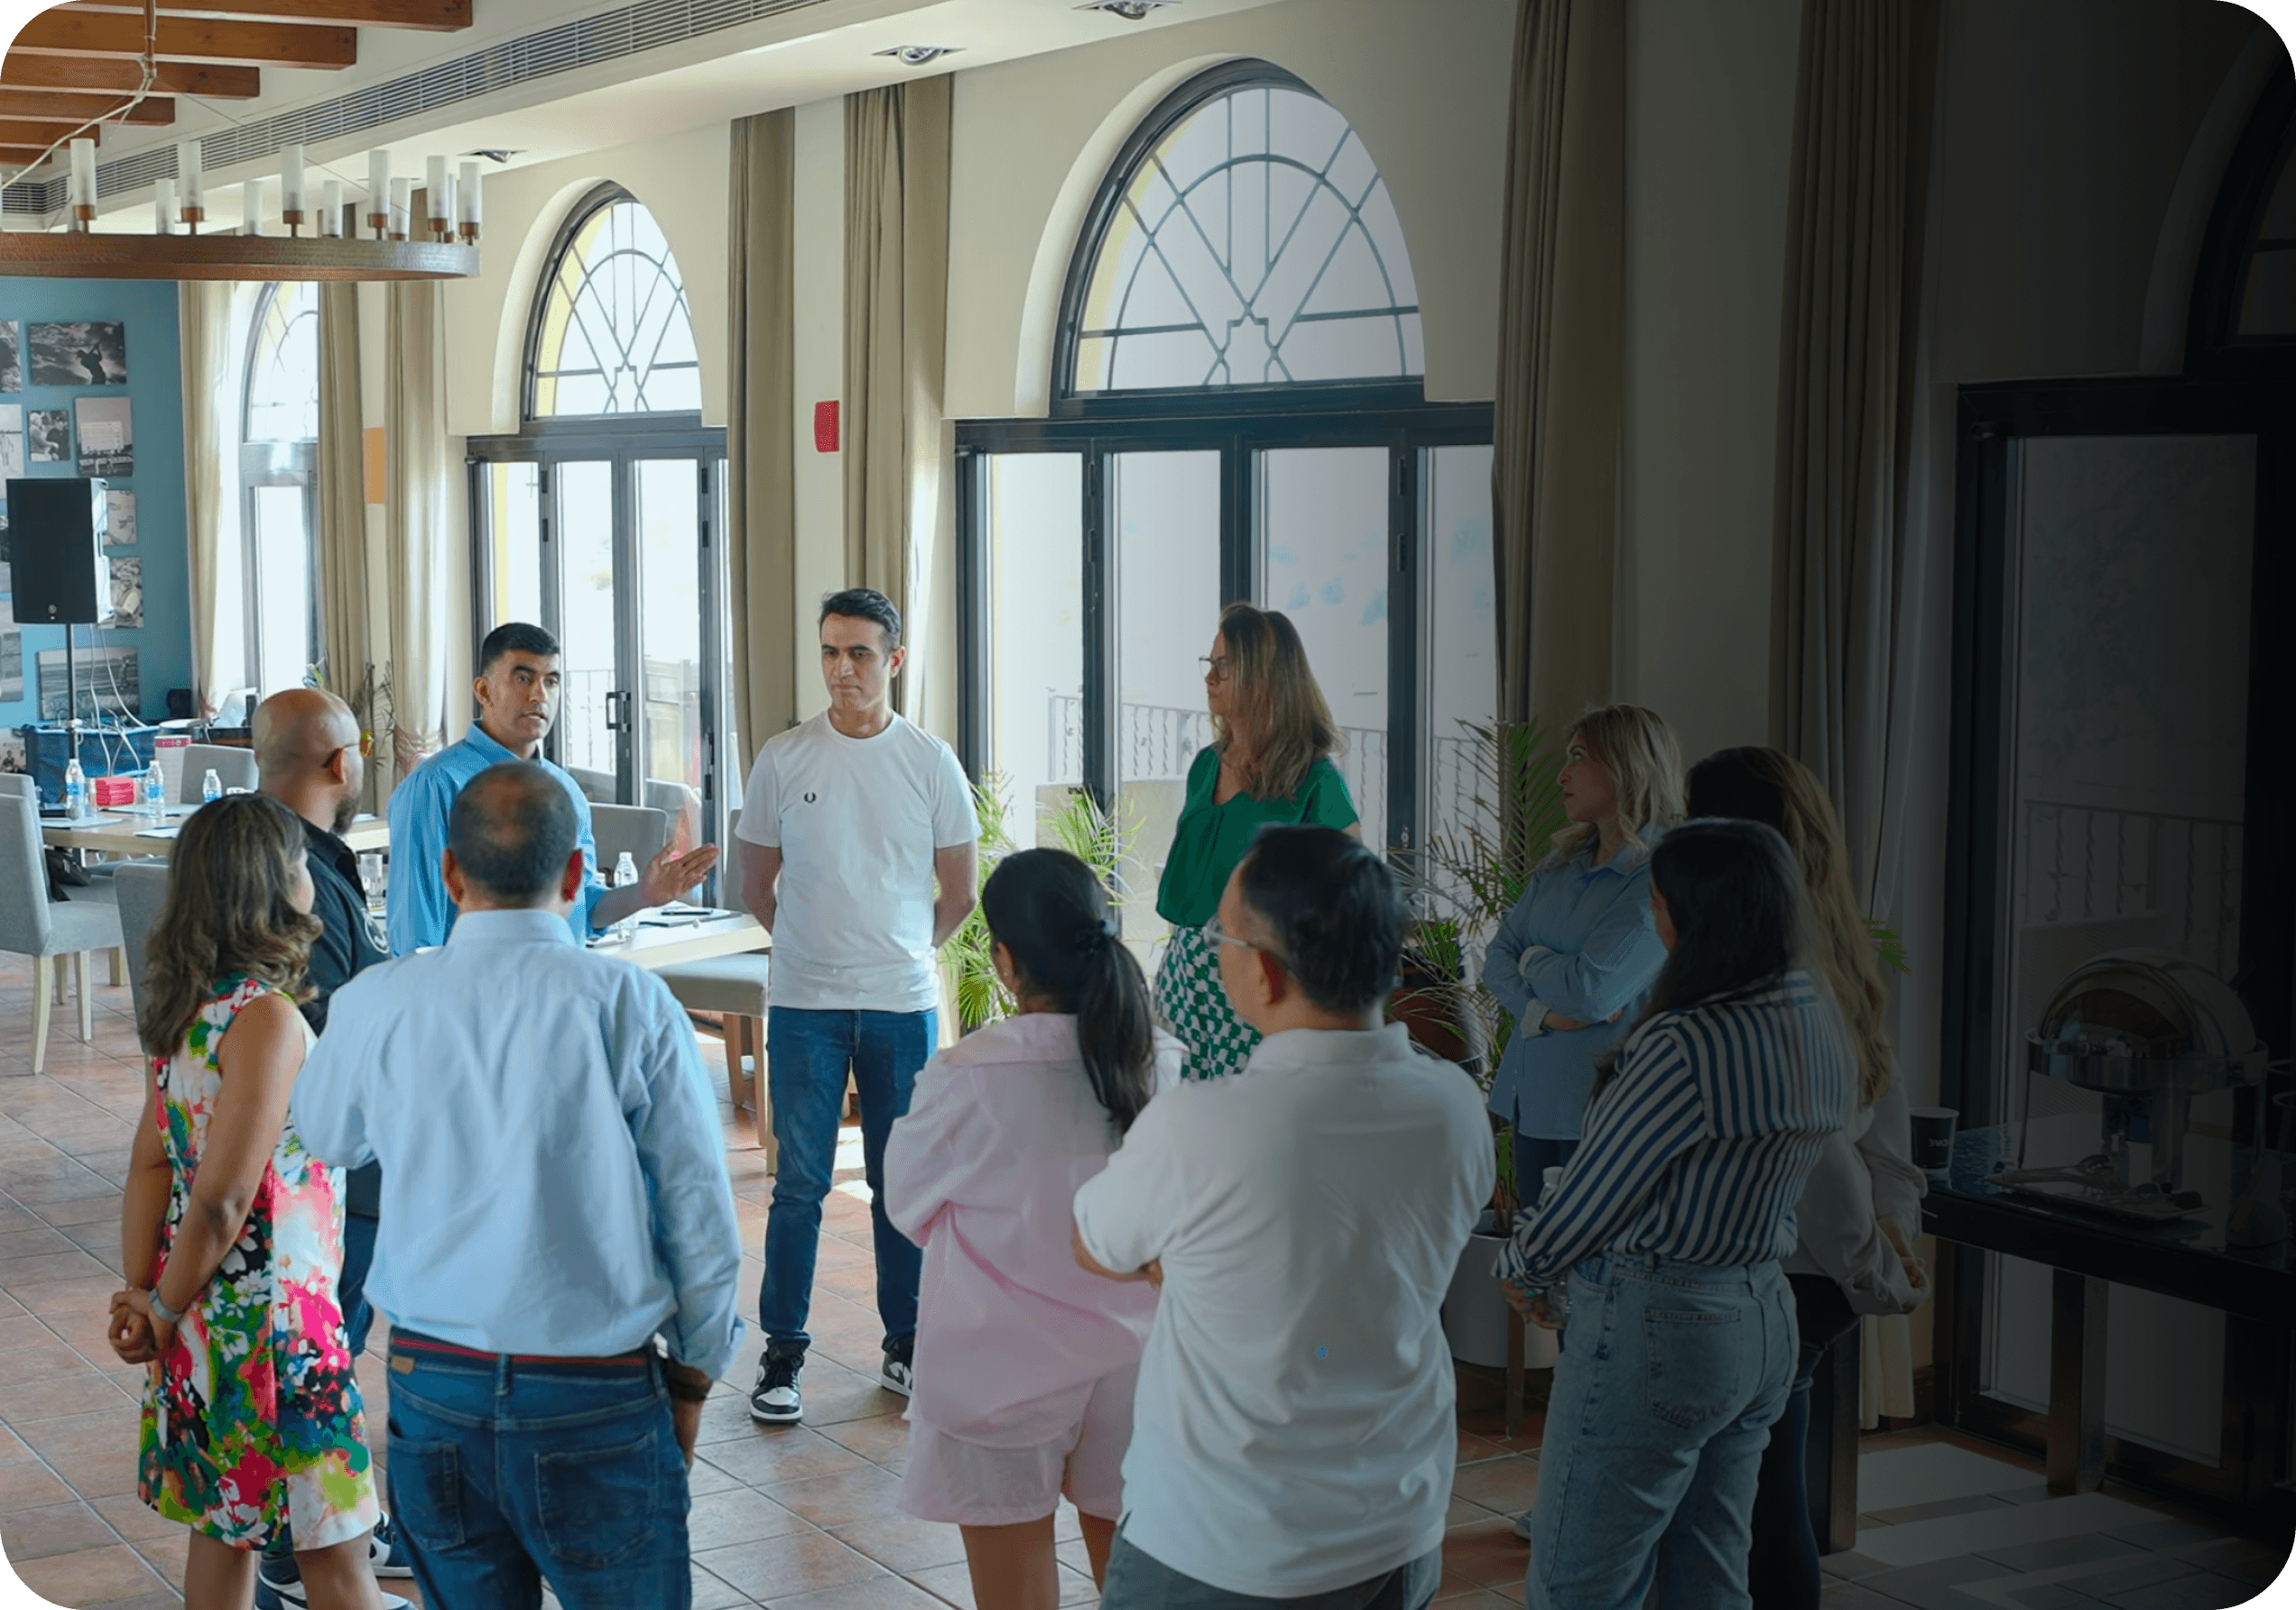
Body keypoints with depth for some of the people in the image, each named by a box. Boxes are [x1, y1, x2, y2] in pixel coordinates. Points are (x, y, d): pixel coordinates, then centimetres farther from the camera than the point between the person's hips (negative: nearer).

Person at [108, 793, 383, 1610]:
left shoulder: (182, 1004, 5)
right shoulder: (267, 1018, -22)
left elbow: (150, 1159, 4)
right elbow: (222, 1198, -22)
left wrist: (140, 1293, 3)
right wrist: (165, 1312, -9)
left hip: (205, 1318, 9)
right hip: (272, 1316, -9)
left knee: (223, 1523, 19)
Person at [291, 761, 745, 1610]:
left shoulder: (376, 1004, -5)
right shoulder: (631, 1003, -12)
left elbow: (326, 1135, 17)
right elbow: (699, 1211, -6)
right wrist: (693, 1374, 7)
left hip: (433, 1385, 3)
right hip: (598, 1396, -3)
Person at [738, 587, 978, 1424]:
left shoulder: (930, 762, 2)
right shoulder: (783, 758, 0)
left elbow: (959, 892, 11)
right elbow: (758, 886, 10)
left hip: (903, 1003, 1)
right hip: (805, 1006, -1)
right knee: (799, 1183, -1)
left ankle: (905, 1344, 20)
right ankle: (782, 1354, 8)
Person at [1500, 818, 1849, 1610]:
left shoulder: (1687, 1046, -25)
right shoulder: (1817, 1022, 3)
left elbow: (1597, 1188, -14)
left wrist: (1524, 1268, 6)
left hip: (1654, 1329, -9)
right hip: (1764, 1312, 9)